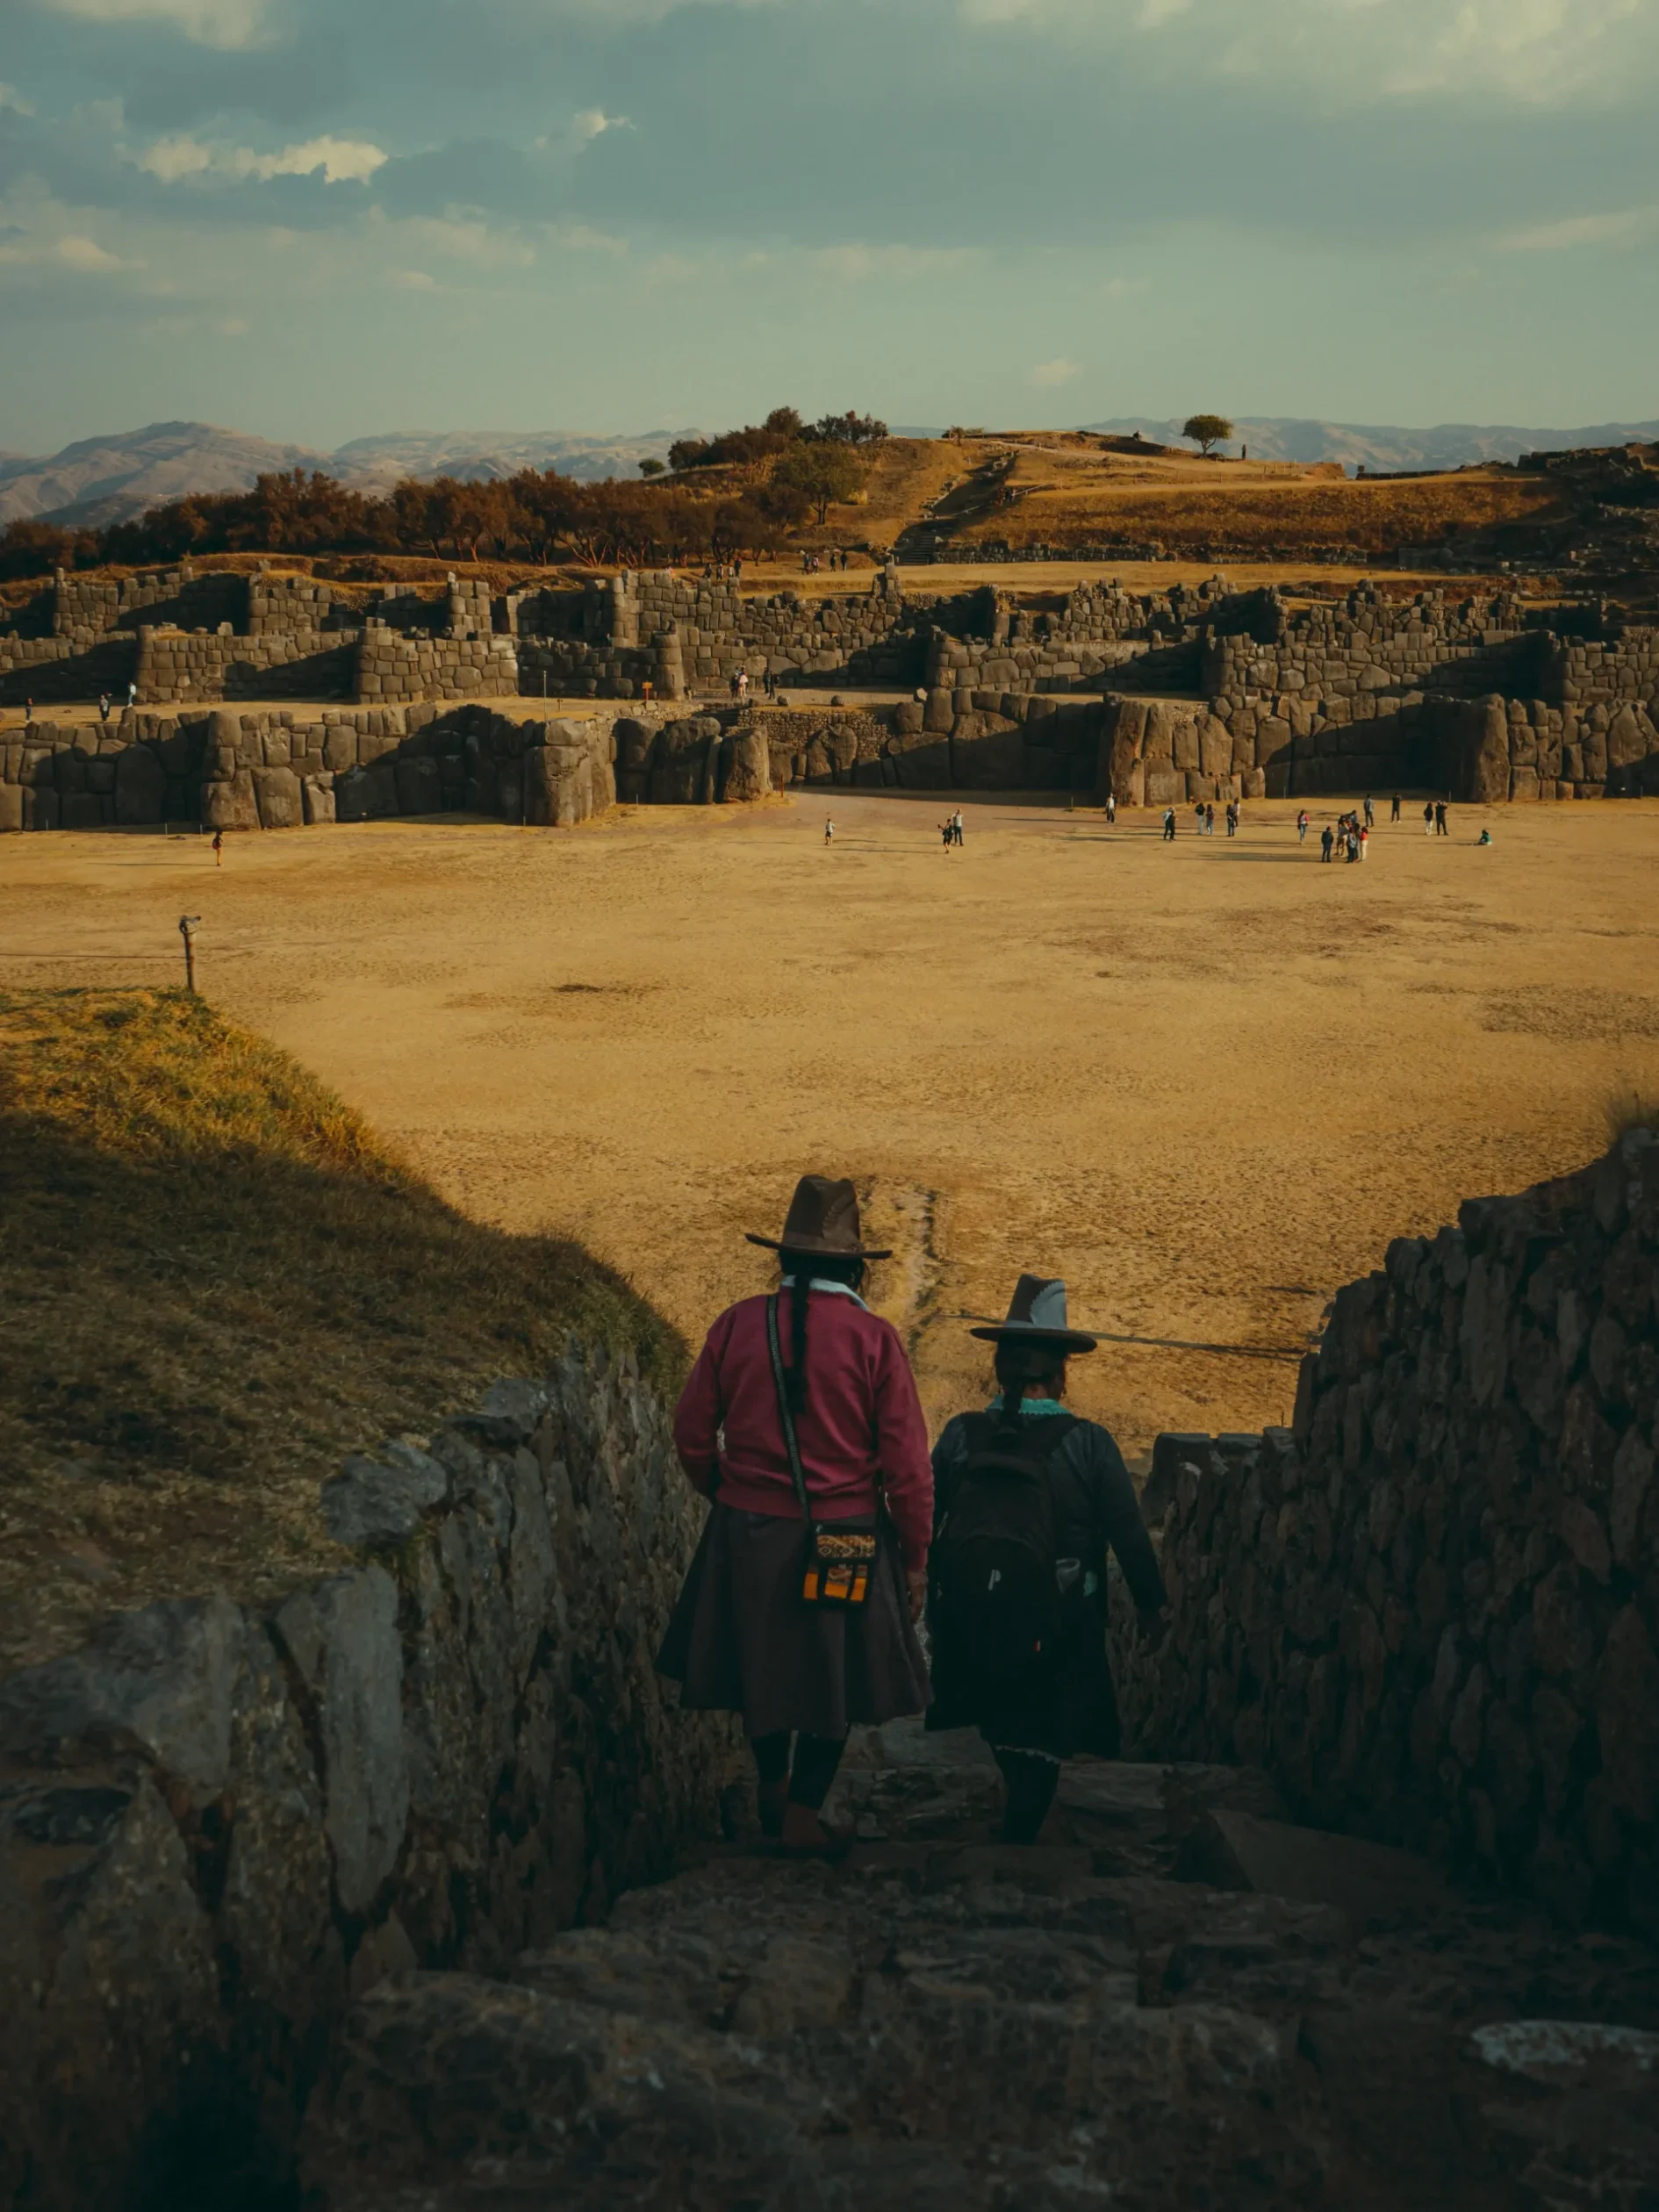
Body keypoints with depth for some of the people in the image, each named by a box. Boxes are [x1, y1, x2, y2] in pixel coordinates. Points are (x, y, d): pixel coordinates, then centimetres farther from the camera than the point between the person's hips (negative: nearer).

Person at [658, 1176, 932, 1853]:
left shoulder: (739, 1324, -4)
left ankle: (772, 1790, 40)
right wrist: (914, 1558, 0)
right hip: (845, 1538, -2)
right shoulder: (873, 1338, -10)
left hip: (747, 1531, 3)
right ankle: (802, 1816, 17)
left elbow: (692, 1435, 2)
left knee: (762, 1663, 22)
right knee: (834, 1674, 15)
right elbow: (907, 1461, -10)